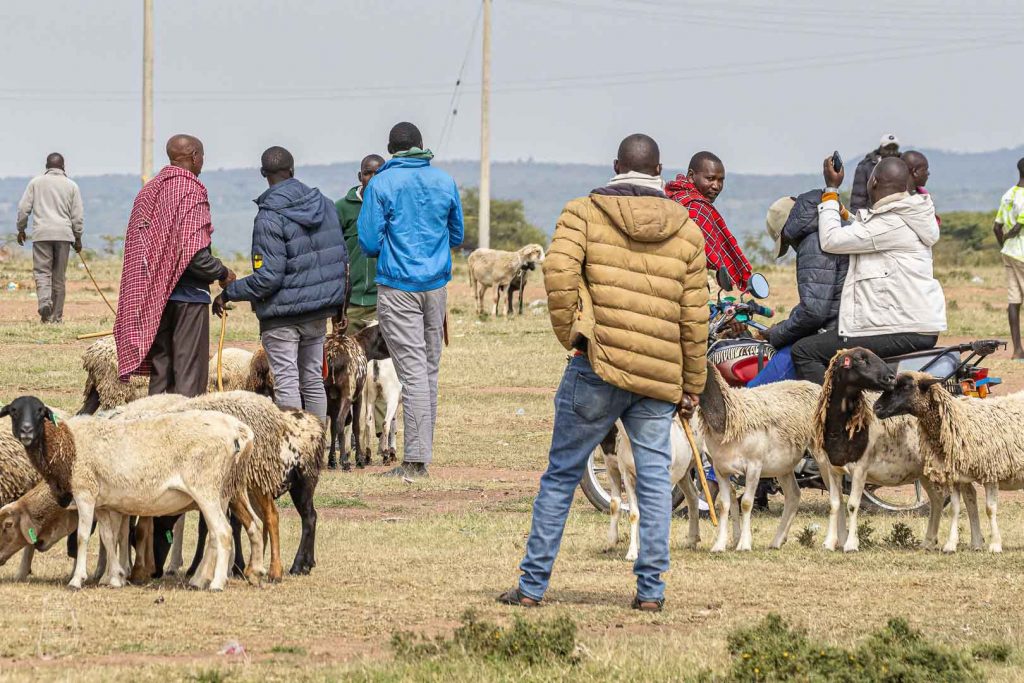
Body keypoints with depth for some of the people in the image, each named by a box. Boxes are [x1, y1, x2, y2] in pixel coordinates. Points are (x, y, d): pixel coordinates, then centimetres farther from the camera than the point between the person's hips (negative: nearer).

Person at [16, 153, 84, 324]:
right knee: (59, 276, 7)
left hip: (41, 233, -1)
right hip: (64, 233, 1)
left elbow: (23, 208, 4)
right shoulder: (71, 186, 8)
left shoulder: (36, 182, 7)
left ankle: (44, 301, -29)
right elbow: (77, 215, 6)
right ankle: (56, 315, 8)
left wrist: (21, 229, 15)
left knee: (42, 272, -2)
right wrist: (78, 238, 15)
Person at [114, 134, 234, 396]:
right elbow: (195, 255, -20)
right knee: (189, 374, -4)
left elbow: (136, 246, 11)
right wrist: (222, 273, -4)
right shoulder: (191, 191, -14)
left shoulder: (149, 191, 9)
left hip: (152, 295, 7)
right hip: (188, 294, -7)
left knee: (160, 369, 11)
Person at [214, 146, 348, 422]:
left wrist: (229, 293, -9)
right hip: (319, 310, 7)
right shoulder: (324, 206, 3)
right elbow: (342, 257, 10)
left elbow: (267, 277, -22)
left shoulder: (270, 218, -18)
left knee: (287, 384, -2)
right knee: (313, 380, 15)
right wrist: (339, 302, 22)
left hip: (282, 314, -7)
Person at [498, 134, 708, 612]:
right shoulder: (686, 229, 9)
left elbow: (559, 272, -15)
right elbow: (694, 316, 8)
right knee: (654, 478, 7)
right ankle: (651, 587, 3)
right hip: (660, 374, 2)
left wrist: (570, 335, -2)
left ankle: (533, 585, 8)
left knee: (562, 474, 5)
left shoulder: (584, 213, 2)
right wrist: (691, 387, 14)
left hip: (598, 364, -2)